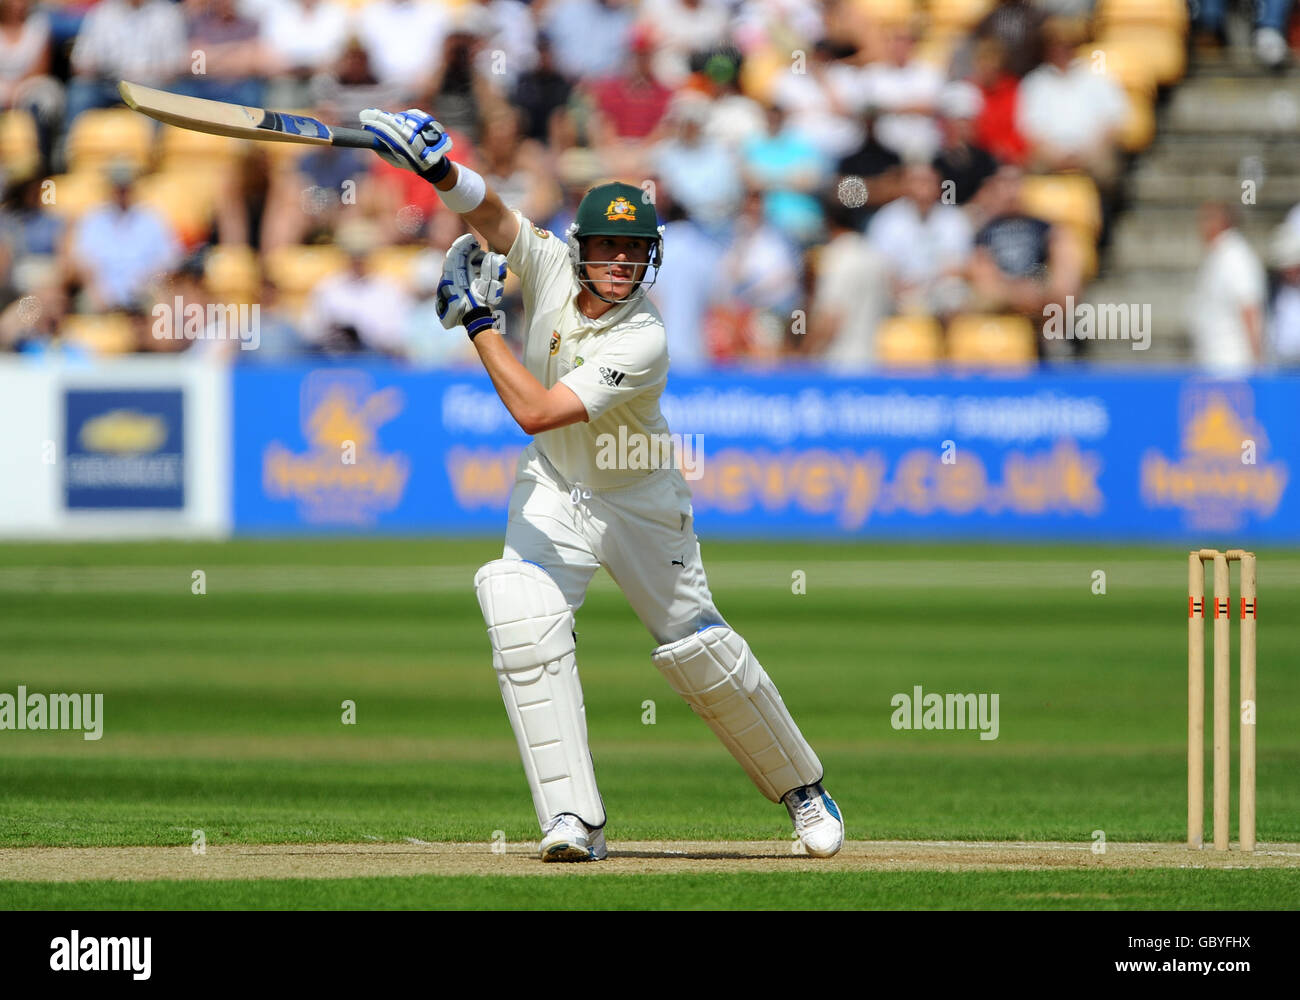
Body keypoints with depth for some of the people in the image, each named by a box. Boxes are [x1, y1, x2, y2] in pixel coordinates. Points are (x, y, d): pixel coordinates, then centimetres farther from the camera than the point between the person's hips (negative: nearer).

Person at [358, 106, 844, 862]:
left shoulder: (644, 340, -33)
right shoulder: (550, 264, -16)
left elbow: (536, 410, -38)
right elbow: (488, 213, -28)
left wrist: (478, 320, -34)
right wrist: (440, 170, -49)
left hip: (642, 501, -4)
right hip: (554, 492, 4)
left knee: (698, 646, 4)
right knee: (526, 622, -19)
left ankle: (801, 785, 27)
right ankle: (574, 818, -17)